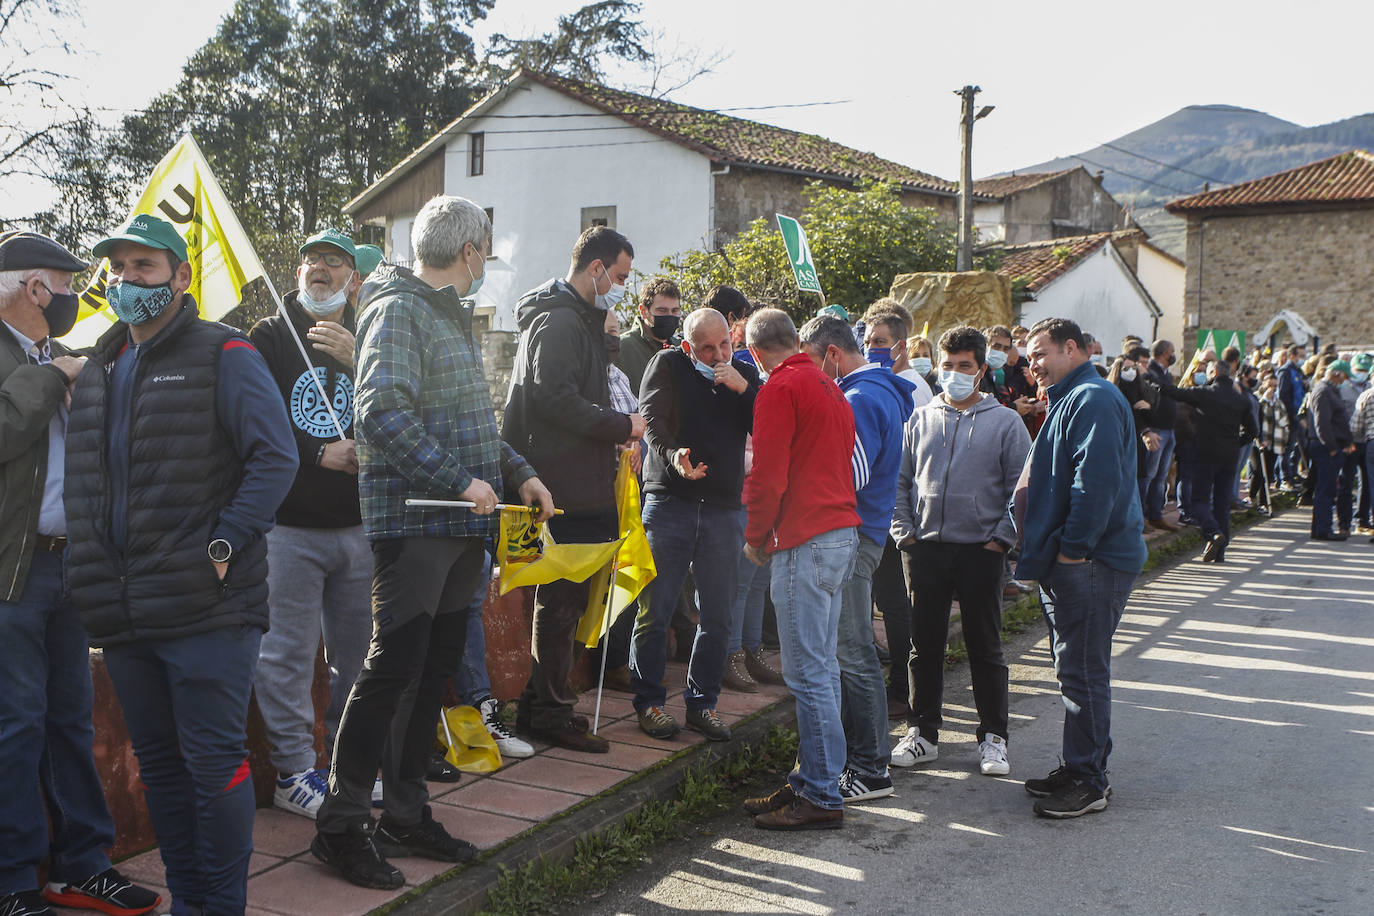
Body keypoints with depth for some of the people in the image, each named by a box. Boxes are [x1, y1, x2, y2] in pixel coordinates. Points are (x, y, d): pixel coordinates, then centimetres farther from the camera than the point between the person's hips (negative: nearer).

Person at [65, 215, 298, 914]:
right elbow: (83, 482, 23)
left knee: (213, 761, -2)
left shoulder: (224, 356, -4)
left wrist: (222, 548, -17)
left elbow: (276, 458, -12)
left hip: (205, 606, -7)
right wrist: (93, 576, 11)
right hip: (122, 613, 7)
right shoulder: (98, 368, 16)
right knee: (157, 761, 15)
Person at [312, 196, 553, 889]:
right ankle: (340, 825, 2)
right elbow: (382, 413, -23)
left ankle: (405, 815, 21)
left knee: (434, 669, 11)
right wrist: (460, 479, -24)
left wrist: (517, 474, 12)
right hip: (411, 522, -9)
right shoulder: (398, 311, -10)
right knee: (393, 668, -8)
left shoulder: (453, 316, 20)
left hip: (460, 526, 9)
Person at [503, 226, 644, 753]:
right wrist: (622, 426, -17)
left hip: (579, 487, 11)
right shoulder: (558, 322, -13)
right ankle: (550, 714, 6)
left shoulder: (578, 320, 21)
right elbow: (556, 398, -24)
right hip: (568, 488, -11)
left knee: (562, 599, 15)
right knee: (562, 601, -3)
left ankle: (540, 705, 25)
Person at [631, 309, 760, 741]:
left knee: (717, 616, 5)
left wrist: (743, 389, -12)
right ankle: (649, 701, 11)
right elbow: (652, 420, -9)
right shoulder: (668, 365, 3)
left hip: (723, 509, 3)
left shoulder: (745, 374, 12)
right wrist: (674, 457, -28)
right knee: (656, 610, -1)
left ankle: (702, 702, 17)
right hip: (669, 502, -3)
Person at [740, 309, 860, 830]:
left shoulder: (780, 388, -9)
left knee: (808, 673, -6)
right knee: (822, 666, 13)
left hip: (806, 542, -9)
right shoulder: (830, 387, 18)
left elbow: (769, 475, -14)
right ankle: (812, 781, 20)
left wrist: (756, 537, 0)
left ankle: (821, 797, -2)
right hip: (844, 533, 10)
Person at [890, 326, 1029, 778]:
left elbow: (1022, 488, 1)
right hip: (926, 549, 2)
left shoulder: (1004, 422, 2)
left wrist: (1002, 537, -7)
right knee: (925, 644, 8)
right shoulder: (920, 419, 9)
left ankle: (993, 737, 16)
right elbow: (900, 480, 12)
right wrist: (904, 531, 2)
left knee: (985, 646, 6)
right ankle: (923, 733, 19)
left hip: (980, 550, -2)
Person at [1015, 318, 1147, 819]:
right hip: (1067, 559, 11)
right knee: (1076, 670, 15)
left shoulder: (1093, 399, -14)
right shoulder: (1071, 399, 21)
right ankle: (1079, 768, 24)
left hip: (1090, 564, -11)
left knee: (1083, 672, -5)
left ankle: (1088, 782, 3)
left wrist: (1073, 547, -21)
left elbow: (1097, 480, -24)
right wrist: (1043, 549, 20)